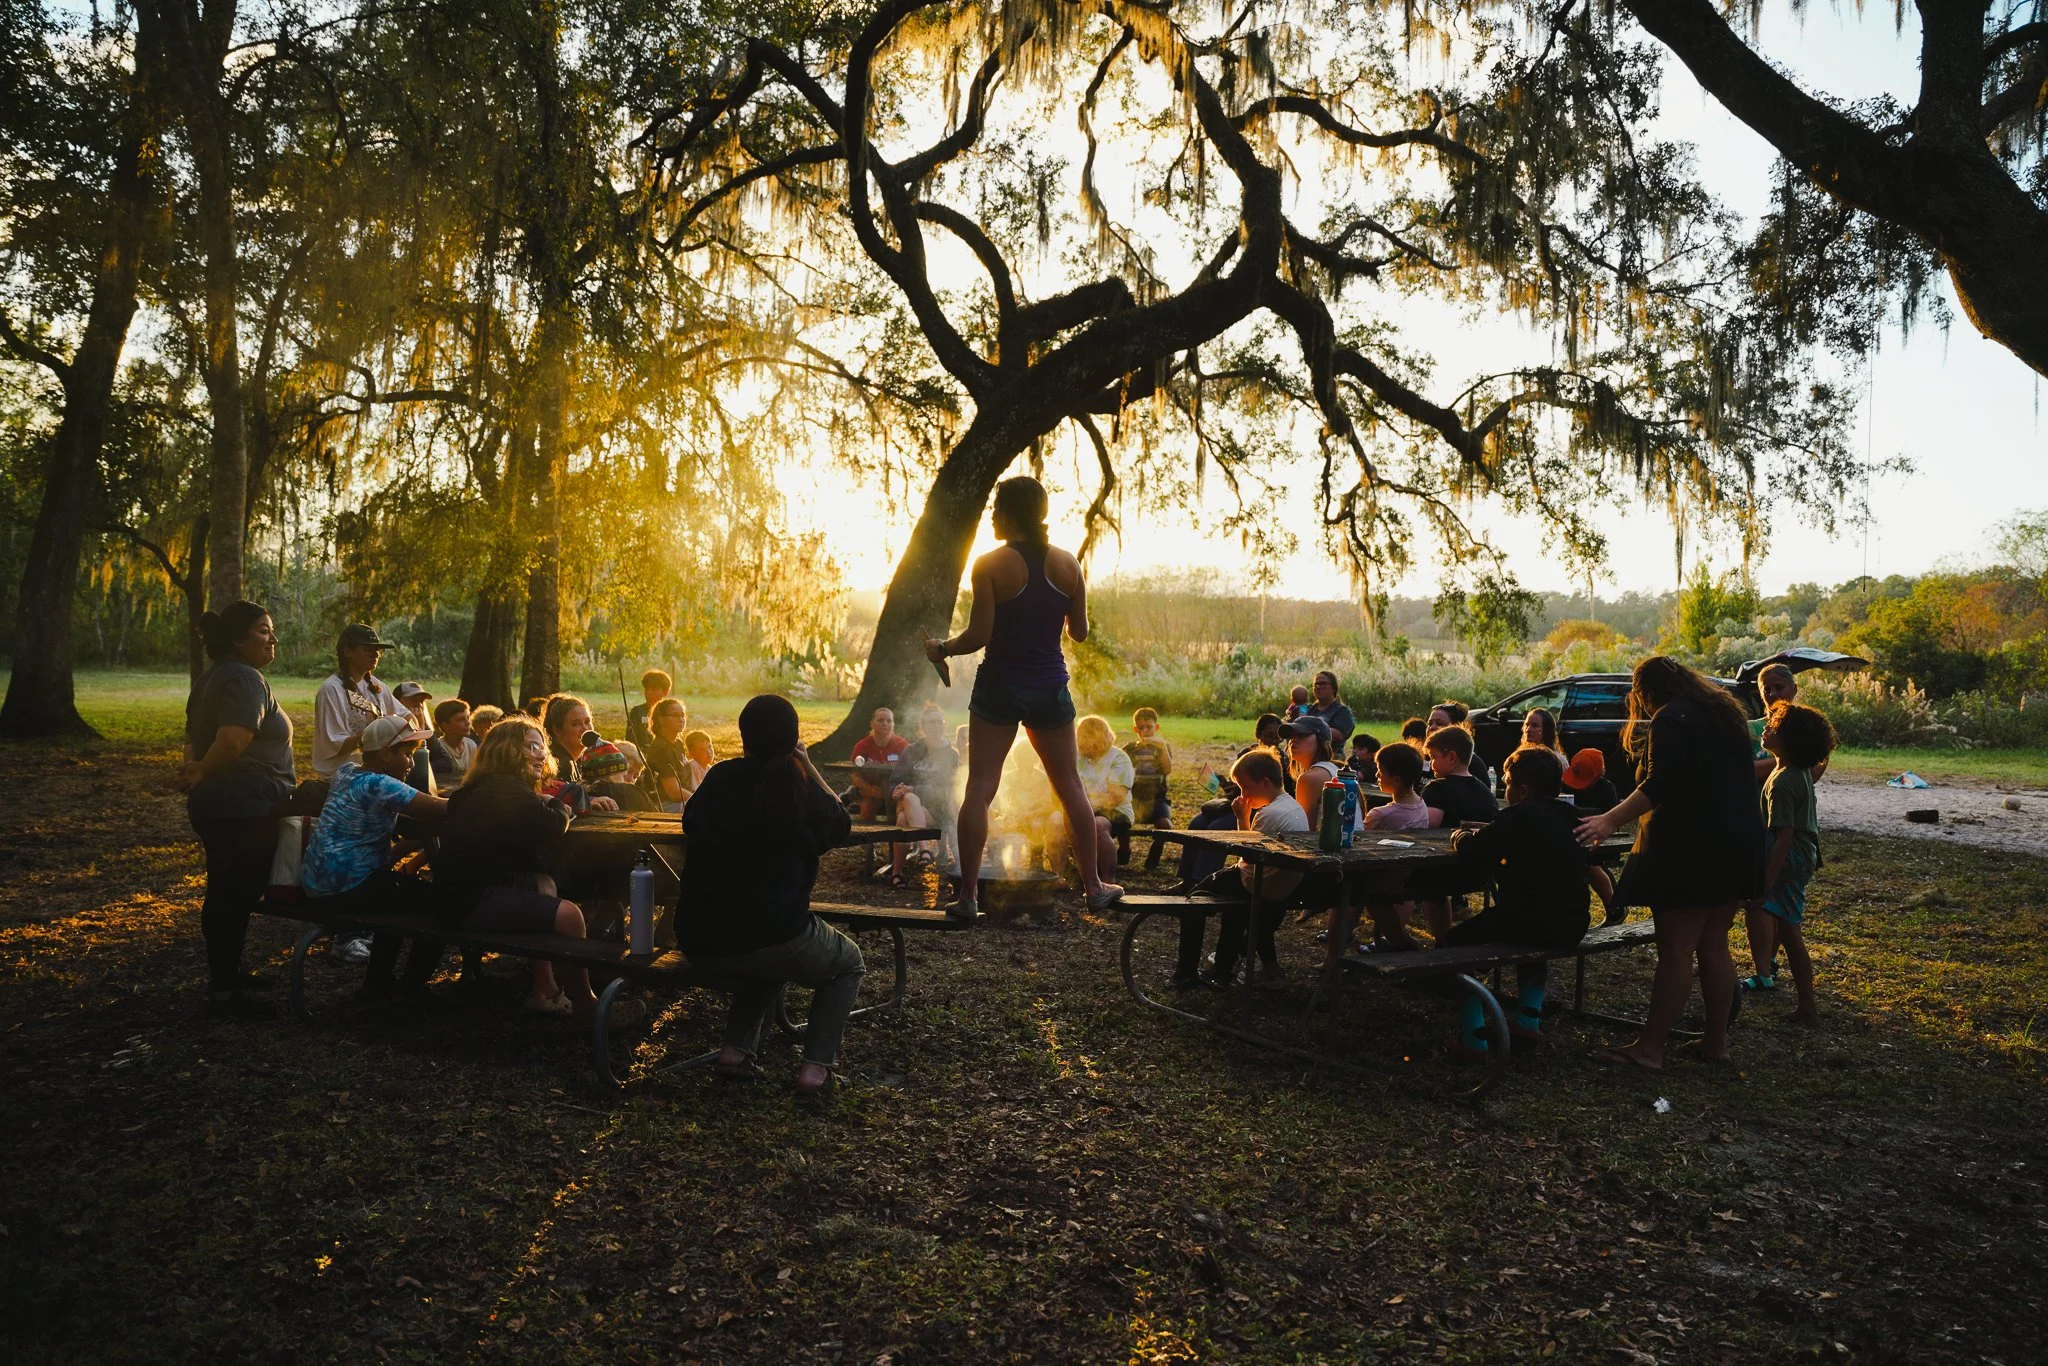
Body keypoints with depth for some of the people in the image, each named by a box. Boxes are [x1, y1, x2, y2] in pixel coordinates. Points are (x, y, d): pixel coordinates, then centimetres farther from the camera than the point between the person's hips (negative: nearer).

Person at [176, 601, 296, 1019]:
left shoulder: (214, 678, 17)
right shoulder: (245, 679, -17)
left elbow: (194, 739, 19)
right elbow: (233, 740, -29)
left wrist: (195, 772, 1)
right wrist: (202, 774, -13)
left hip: (218, 805, 11)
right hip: (243, 808, -11)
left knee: (226, 894, 19)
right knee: (236, 896, -4)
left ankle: (223, 973, 32)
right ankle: (224, 993, 2)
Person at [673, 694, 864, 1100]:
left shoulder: (719, 778, 4)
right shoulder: (798, 785, -6)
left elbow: (690, 824, 22)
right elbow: (841, 825, 12)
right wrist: (808, 766, 12)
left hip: (698, 943, 5)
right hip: (772, 937, -5)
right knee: (849, 963, 23)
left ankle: (736, 1048, 19)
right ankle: (816, 1066, 6)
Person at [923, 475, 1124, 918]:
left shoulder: (990, 565, -12)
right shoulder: (1067, 564, -1)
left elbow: (978, 635, -15)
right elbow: (1080, 633, 5)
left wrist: (942, 649, 3)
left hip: (1000, 686, -3)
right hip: (1050, 687, 3)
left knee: (979, 789, 2)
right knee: (1071, 787, 14)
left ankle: (968, 894, 1)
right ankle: (1094, 886, 21)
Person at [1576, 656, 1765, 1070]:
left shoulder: (1670, 719, -12)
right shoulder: (1725, 713, 15)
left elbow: (1659, 785, -23)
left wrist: (1611, 820, -24)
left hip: (1690, 850, -9)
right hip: (1738, 846, 9)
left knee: (1675, 951, -7)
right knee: (1714, 947, 14)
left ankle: (1650, 1048, -5)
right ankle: (1716, 1041, 20)